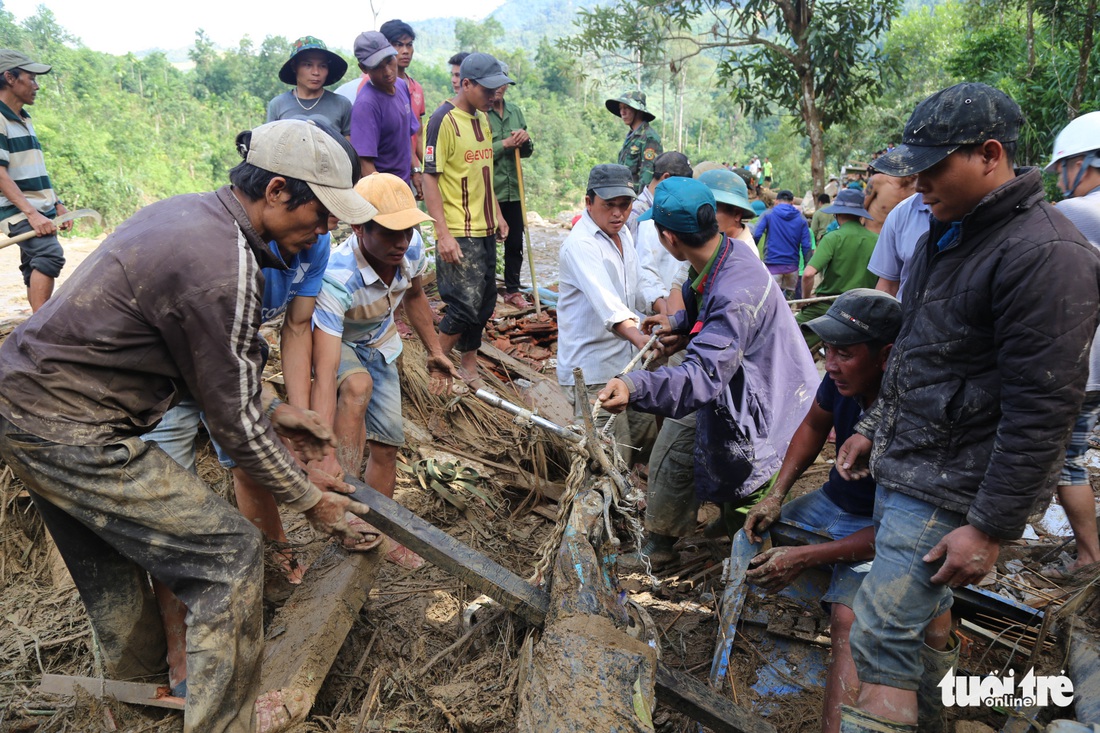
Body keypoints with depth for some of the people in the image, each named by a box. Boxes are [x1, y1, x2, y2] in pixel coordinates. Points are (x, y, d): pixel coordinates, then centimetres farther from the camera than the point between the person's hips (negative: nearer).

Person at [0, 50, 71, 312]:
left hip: (40, 211, 9)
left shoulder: (24, 120, 17)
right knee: (50, 254, -28)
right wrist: (31, 213, -25)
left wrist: (57, 204, 18)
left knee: (36, 269, 9)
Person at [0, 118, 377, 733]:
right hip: (72, 433, -11)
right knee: (229, 553, -3)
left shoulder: (188, 211, 5)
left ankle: (137, 663, 55)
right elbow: (233, 420, -17)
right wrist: (310, 501, -5)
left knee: (106, 542, 30)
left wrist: (273, 410, 15)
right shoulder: (224, 267, -25)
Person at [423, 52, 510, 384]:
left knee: (484, 303, 11)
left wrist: (496, 214, 18)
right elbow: (430, 179, -15)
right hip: (458, 233, -8)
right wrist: (443, 233, -21)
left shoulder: (482, 119, 13)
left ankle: (469, 367, 24)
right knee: (466, 304, -9)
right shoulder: (444, 120, -13)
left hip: (484, 229, 8)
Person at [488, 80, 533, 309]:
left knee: (515, 243, 12)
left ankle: (512, 290, 25)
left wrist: (525, 141, -6)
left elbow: (527, 152, 15)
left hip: (514, 190, 6)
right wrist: (505, 144, -16)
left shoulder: (516, 112, 12)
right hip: (488, 190, -6)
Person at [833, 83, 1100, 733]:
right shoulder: (946, 230, 10)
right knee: (922, 612, 21)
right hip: (900, 467, 9)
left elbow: (1043, 411, -23)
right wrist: (873, 428, 21)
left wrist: (992, 528, -20)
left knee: (881, 637, -6)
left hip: (950, 490, -9)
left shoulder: (1045, 254, -20)